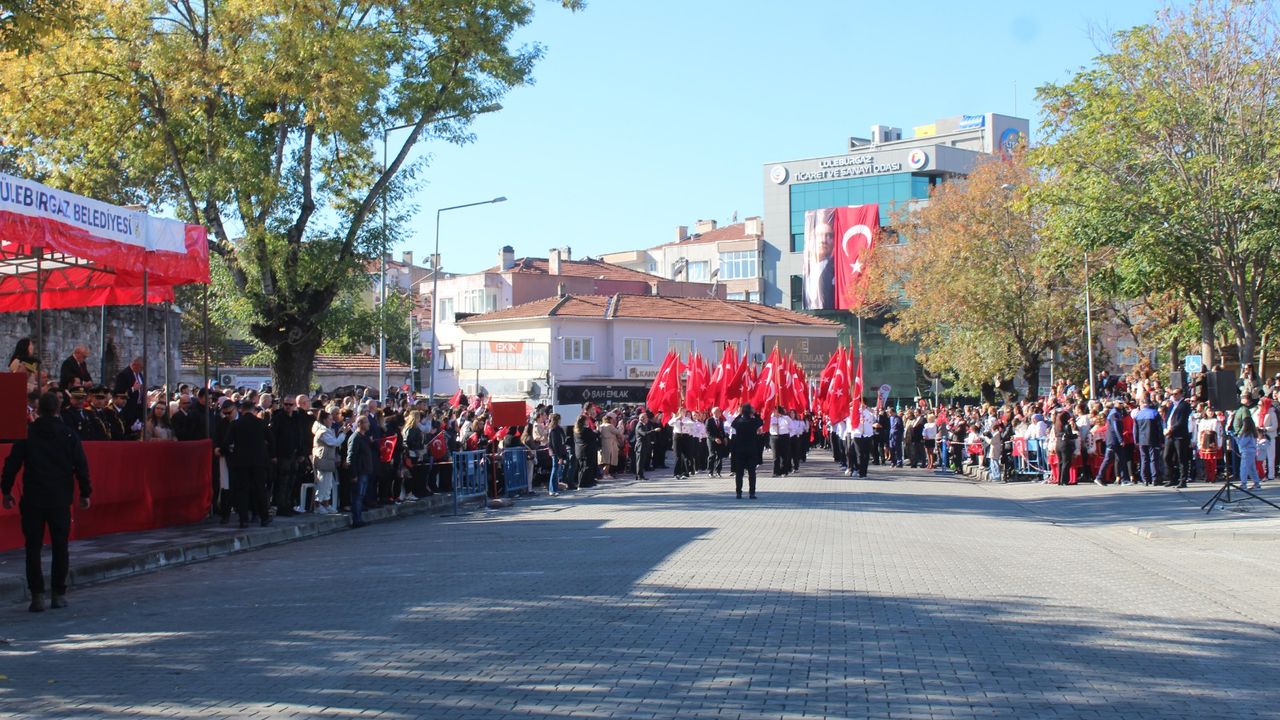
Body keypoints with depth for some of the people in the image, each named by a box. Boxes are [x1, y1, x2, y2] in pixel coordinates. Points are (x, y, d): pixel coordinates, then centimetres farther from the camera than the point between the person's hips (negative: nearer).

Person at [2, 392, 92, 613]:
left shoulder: (27, 434, -1)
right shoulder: (69, 435, -1)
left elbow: (12, 464, -1)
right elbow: (81, 466, -1)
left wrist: (6, 491, 8)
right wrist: (85, 493, 7)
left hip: (33, 500, 0)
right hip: (60, 500, 0)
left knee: (33, 547, 3)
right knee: (60, 546, 9)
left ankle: (37, 595, -2)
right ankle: (59, 594, 10)